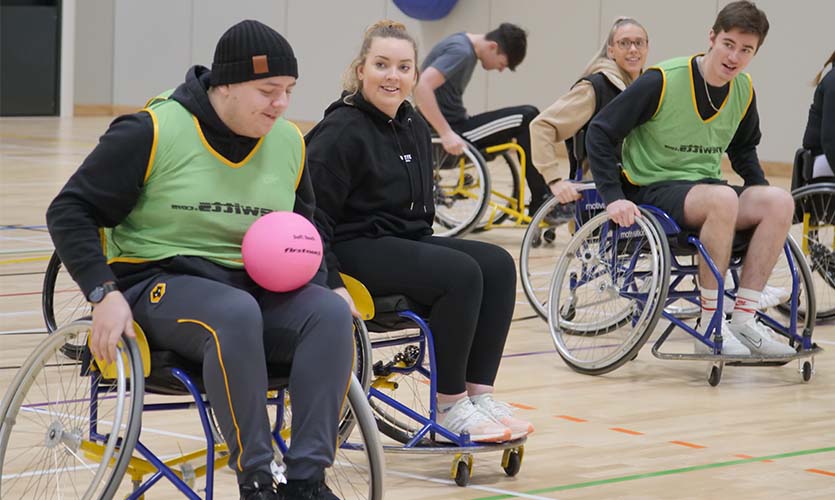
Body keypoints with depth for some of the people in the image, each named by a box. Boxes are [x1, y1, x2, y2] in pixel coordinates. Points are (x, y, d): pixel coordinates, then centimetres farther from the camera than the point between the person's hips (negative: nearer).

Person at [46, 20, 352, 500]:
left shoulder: (289, 142, 6)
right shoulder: (152, 132, -10)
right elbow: (71, 212, -6)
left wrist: (316, 282, 4)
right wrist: (105, 293, -18)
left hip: (253, 288, 5)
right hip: (159, 283, -5)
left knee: (331, 313, -26)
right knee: (236, 313, -39)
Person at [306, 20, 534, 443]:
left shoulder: (414, 127, 11)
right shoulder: (341, 131, -14)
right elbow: (312, 217, -18)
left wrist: (426, 247, 12)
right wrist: (330, 285, -23)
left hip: (406, 242, 9)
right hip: (357, 247, -8)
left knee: (497, 264, -13)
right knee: (462, 273, -27)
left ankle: (479, 393, -13)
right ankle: (449, 406, -17)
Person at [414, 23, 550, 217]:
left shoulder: (464, 43, 11)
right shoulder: (461, 52, -18)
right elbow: (421, 87, -30)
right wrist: (446, 134, -31)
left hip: (452, 127, 10)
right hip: (453, 130, -10)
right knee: (527, 117, -11)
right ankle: (542, 204, -6)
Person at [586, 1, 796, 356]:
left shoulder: (744, 92, 3)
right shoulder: (662, 81, -14)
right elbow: (600, 133, -11)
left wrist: (761, 191, 8)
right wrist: (613, 197, -20)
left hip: (704, 188, 6)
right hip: (653, 190, -6)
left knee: (779, 202, -22)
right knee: (723, 199, -36)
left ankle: (744, 319, -19)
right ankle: (710, 326, -28)